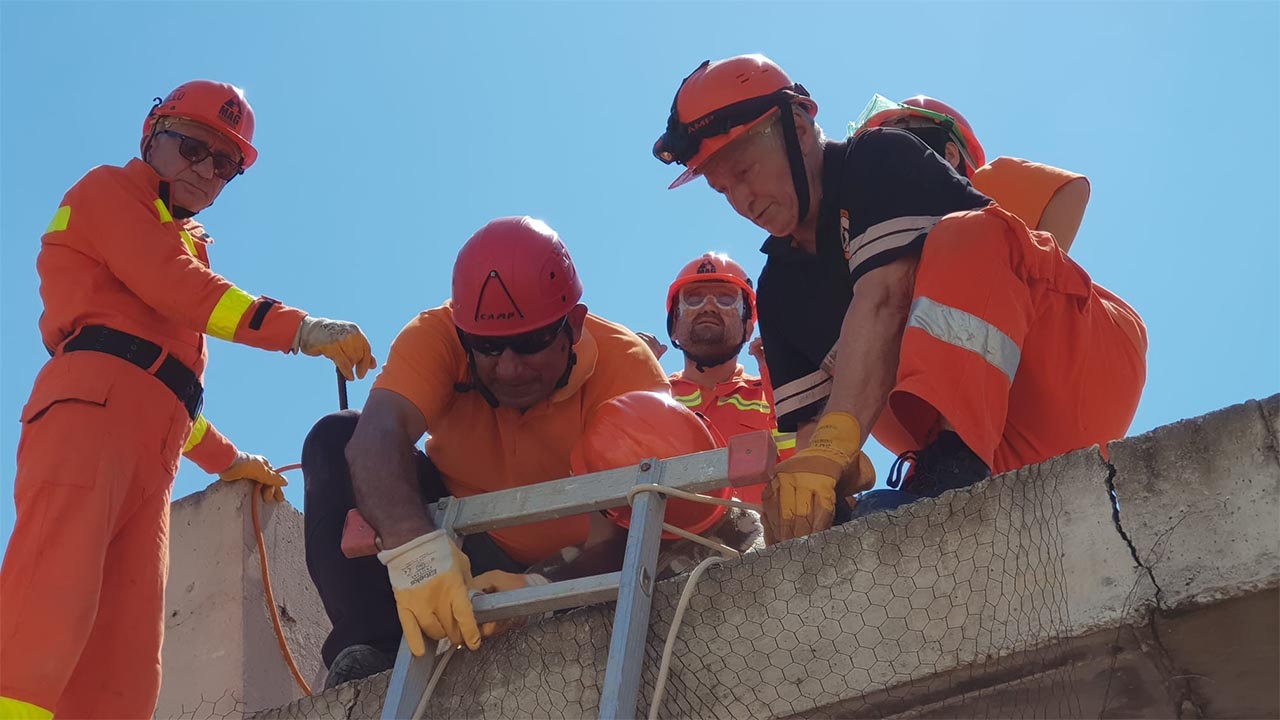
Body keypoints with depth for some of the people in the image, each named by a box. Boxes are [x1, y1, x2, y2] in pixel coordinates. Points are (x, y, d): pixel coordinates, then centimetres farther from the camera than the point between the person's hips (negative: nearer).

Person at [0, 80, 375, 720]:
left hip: (151, 458, 8)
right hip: (92, 406, -8)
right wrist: (299, 328, -9)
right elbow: (173, 286, -4)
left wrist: (227, 460, 39)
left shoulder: (182, 247, 37)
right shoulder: (109, 192, 14)